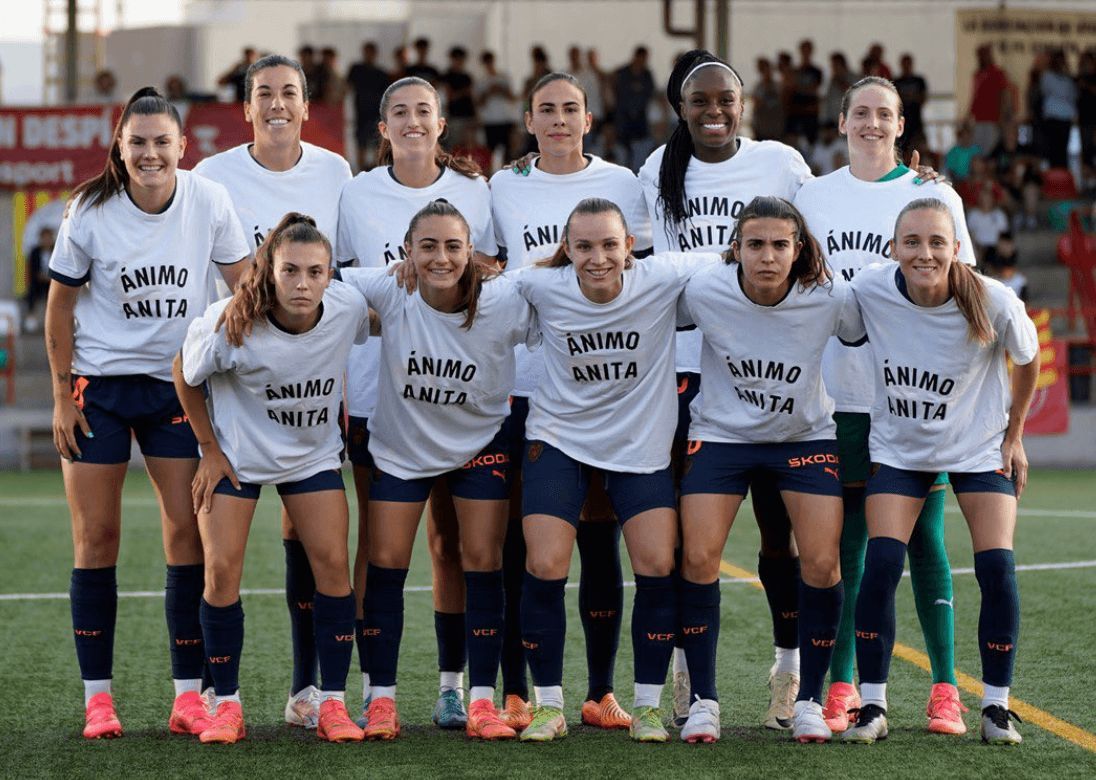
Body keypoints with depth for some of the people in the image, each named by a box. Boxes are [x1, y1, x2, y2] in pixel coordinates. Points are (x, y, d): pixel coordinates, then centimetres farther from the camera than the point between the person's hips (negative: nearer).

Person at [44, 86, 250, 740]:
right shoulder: (91, 212, -8)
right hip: (99, 385, -1)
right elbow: (60, 304, 0)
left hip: (179, 385, 1)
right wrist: (62, 395, -3)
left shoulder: (209, 202, -6)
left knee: (189, 530, -4)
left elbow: (244, 283, 2)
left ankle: (189, 694, 2)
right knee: (97, 535, -1)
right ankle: (98, 696, 5)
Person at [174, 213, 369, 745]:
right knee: (221, 570, -9)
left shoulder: (348, 309, -21)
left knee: (333, 563, -7)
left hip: (314, 455, 2)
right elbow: (186, 377, -8)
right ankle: (226, 706, 3)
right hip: (235, 454, -2)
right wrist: (210, 450, -5)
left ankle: (333, 703, 2)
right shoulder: (229, 324, -27)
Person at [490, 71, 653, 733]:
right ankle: (515, 692, 5)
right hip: (522, 385, 1)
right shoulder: (503, 189, 10)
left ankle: (601, 692, 7)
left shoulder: (621, 183, 8)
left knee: (600, 539, 0)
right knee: (518, 538, -2)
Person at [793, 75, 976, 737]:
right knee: (846, 538, 3)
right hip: (838, 391, 2)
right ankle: (842, 688, 9)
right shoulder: (813, 197, 11)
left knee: (924, 536, -1)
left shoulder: (934, 196, 4)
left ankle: (945, 689, 5)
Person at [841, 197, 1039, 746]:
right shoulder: (870, 289, -21)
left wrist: (1014, 436, 4)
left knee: (998, 569, -13)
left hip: (979, 450, -1)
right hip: (898, 449, 1)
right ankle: (872, 706, -3)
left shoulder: (994, 304, -24)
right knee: (881, 565, -14)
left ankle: (996, 706, 3)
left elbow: (1027, 361, -2)